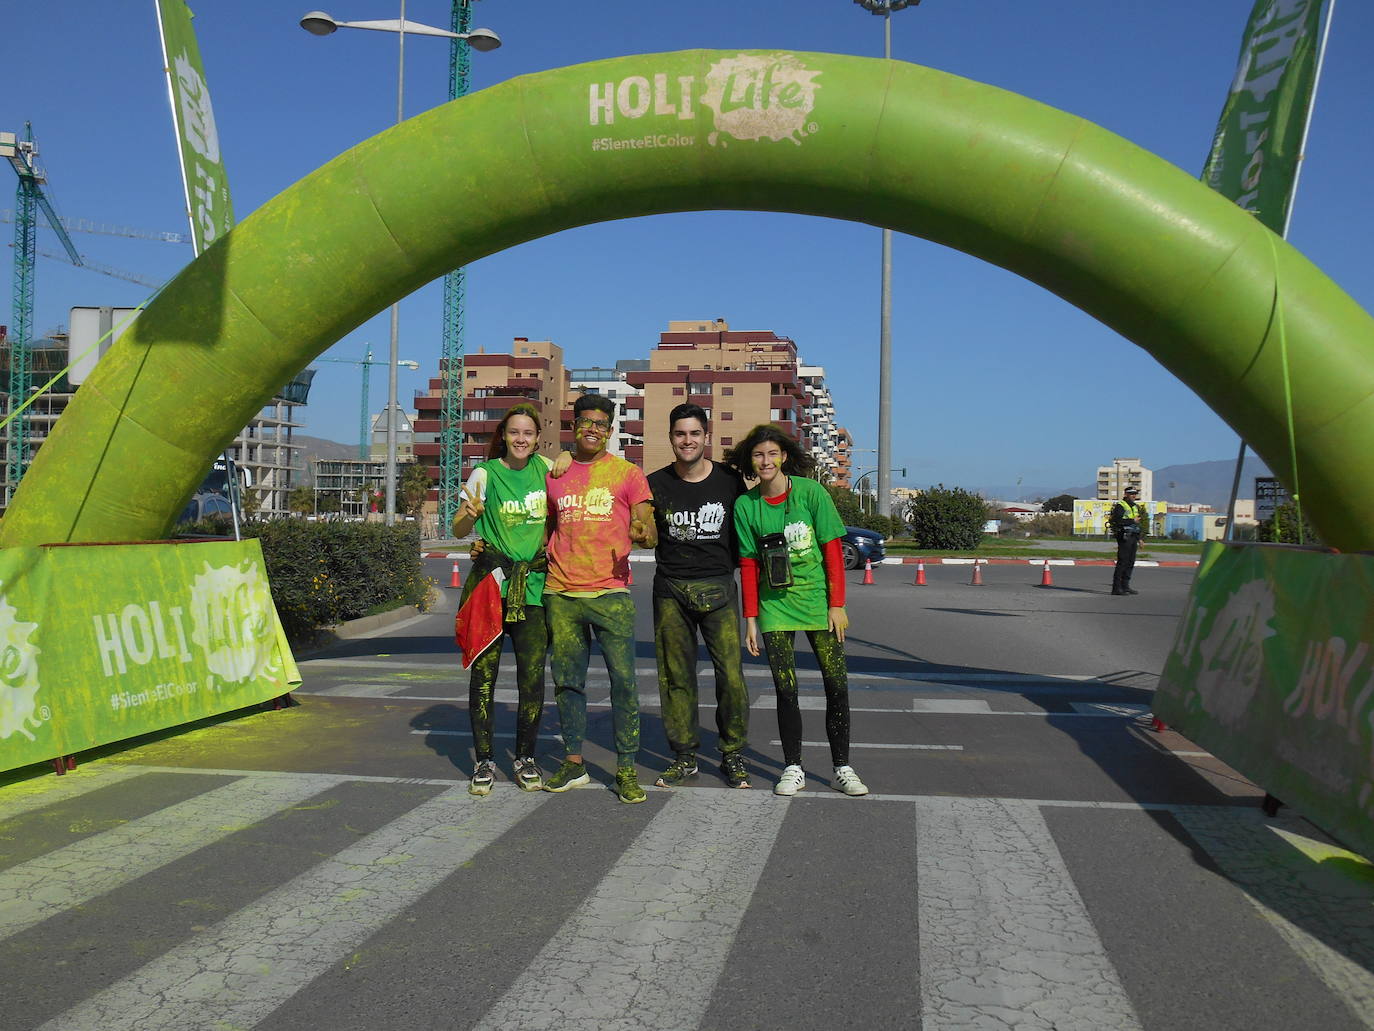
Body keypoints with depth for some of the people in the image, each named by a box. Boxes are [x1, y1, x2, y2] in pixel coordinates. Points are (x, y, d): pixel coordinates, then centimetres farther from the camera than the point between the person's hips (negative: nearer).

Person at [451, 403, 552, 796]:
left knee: (532, 675, -1)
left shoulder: (546, 469, 8)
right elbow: (458, 530, 0)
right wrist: (470, 514, -22)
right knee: (483, 672, -1)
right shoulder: (485, 474, 2)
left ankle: (525, 758, 14)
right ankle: (484, 760, 10)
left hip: (532, 586, 1)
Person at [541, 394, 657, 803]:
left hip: (610, 592, -3)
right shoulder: (554, 475, 12)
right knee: (567, 680, 9)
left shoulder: (628, 473, 4)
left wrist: (644, 535, -23)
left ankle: (626, 769, 5)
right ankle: (574, 763, 21)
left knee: (623, 680, -5)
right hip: (560, 593, 3)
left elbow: (647, 528, 0)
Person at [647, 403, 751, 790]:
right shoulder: (656, 483, 3)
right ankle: (684, 755, 16)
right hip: (671, 589, 1)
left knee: (731, 673, -8)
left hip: (718, 587, -1)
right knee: (676, 675, 4)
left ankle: (732, 754, 8)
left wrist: (731, 563, 5)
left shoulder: (730, 480, 3)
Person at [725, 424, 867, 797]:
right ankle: (793, 769, 14)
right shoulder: (745, 505, 0)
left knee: (837, 685, -2)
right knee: (785, 691, 2)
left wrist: (837, 604, -7)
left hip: (818, 601, -1)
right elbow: (748, 565, 3)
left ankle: (843, 768, 11)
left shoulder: (810, 492, -6)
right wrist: (750, 618, 1)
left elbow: (832, 550, -4)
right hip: (775, 605, 1)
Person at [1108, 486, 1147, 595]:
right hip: (1124, 537, -9)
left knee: (1131, 562, 10)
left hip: (1133, 537, 9)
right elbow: (1117, 520, -21)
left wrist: (1139, 538, 20)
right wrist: (1132, 521, -17)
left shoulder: (1136, 507, 19)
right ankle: (1116, 587, -8)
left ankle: (1125, 586, 17)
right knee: (1122, 562, -10)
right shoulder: (1120, 506, -8)